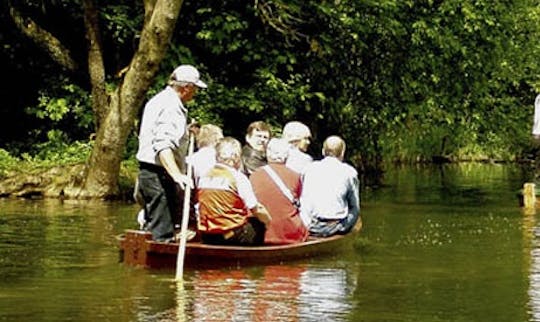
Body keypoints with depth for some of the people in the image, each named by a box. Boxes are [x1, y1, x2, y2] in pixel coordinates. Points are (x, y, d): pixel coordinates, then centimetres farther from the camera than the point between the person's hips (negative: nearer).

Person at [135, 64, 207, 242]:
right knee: (162, 233, -11)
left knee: (154, 224, 15)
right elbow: (163, 145, -28)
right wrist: (177, 175, -37)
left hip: (147, 171, 11)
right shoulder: (171, 107, -16)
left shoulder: (158, 100, 18)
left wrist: (186, 132, 27)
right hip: (159, 174, -11)